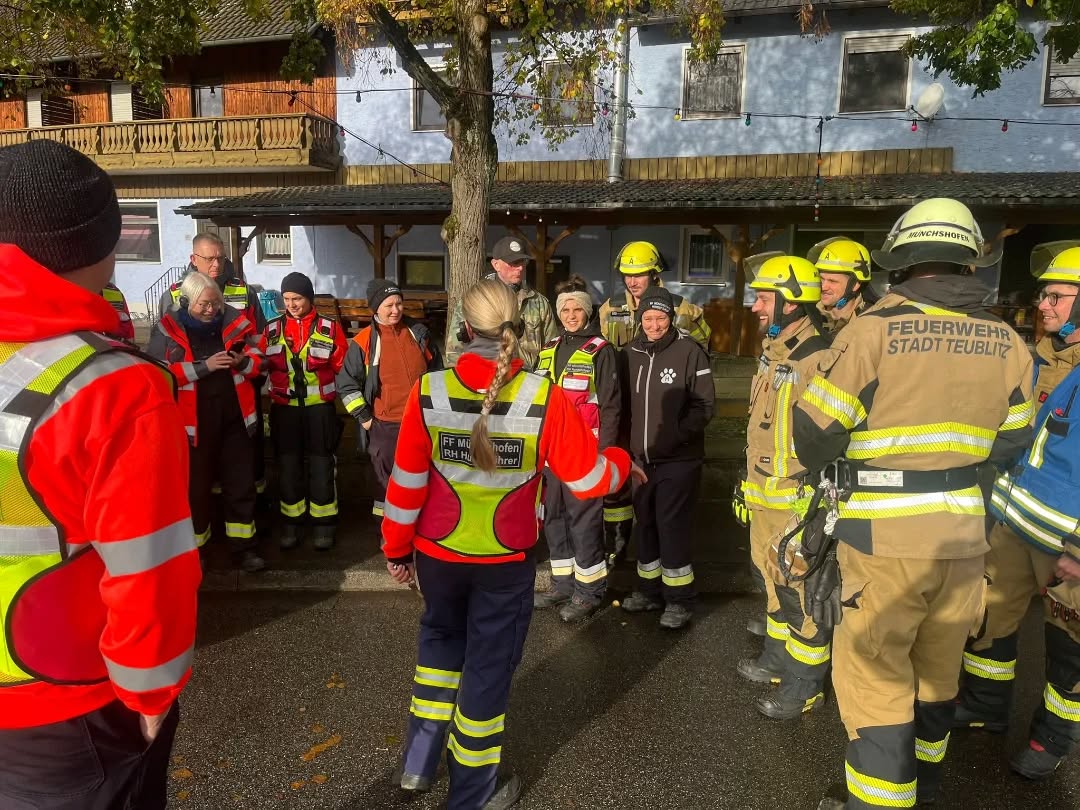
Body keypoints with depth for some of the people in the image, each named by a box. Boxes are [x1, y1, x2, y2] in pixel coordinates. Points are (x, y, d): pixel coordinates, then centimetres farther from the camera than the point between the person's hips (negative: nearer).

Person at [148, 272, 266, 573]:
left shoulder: (233, 320, 1)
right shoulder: (168, 329, -7)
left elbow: (259, 353, 7)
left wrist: (243, 361, -15)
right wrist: (203, 366, -21)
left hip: (234, 415, 3)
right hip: (193, 420, -2)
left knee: (241, 481, 9)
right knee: (195, 484, 11)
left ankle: (243, 545, 21)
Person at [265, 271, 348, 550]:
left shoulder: (330, 328, -2)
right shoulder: (272, 329, 6)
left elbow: (343, 368, 1)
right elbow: (261, 368, 13)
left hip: (320, 407, -2)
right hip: (284, 408, 3)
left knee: (321, 465, 4)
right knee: (288, 465, 8)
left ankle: (324, 523, 15)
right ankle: (291, 522, 21)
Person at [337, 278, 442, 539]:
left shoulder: (419, 332, 2)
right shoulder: (364, 341, -7)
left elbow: (436, 370, 14)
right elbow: (346, 384, -2)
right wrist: (364, 418, -5)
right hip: (385, 426, -3)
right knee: (388, 482, 9)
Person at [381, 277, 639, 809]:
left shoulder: (428, 391, -15)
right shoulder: (545, 399, -19)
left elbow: (406, 483, -9)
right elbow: (589, 479, -12)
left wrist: (396, 549, 6)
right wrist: (623, 461, 10)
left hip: (437, 552, 2)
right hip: (506, 558, -2)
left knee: (441, 636, 29)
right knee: (489, 662, 16)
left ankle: (420, 761, 38)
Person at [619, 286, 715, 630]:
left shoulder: (689, 351, -9)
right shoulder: (631, 354, 7)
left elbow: (704, 404, -9)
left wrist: (680, 434, -19)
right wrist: (626, 442, 5)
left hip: (678, 459, -5)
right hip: (641, 458, 5)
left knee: (672, 526, -2)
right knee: (646, 523, 15)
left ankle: (679, 599, 13)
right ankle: (649, 589, 31)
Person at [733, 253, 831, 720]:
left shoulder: (818, 360, -18)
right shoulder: (772, 353, 12)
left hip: (796, 502, -9)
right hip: (764, 499, 10)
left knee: (800, 594, 3)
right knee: (774, 582, 21)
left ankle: (804, 686, 19)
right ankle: (778, 660, 39)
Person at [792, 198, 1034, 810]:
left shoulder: (874, 329, -13)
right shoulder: (1008, 344, 3)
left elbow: (815, 433, -11)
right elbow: (1008, 445, 9)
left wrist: (829, 466, 10)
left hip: (885, 536, -6)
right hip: (964, 534, 6)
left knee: (875, 675, 6)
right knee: (938, 668, 23)